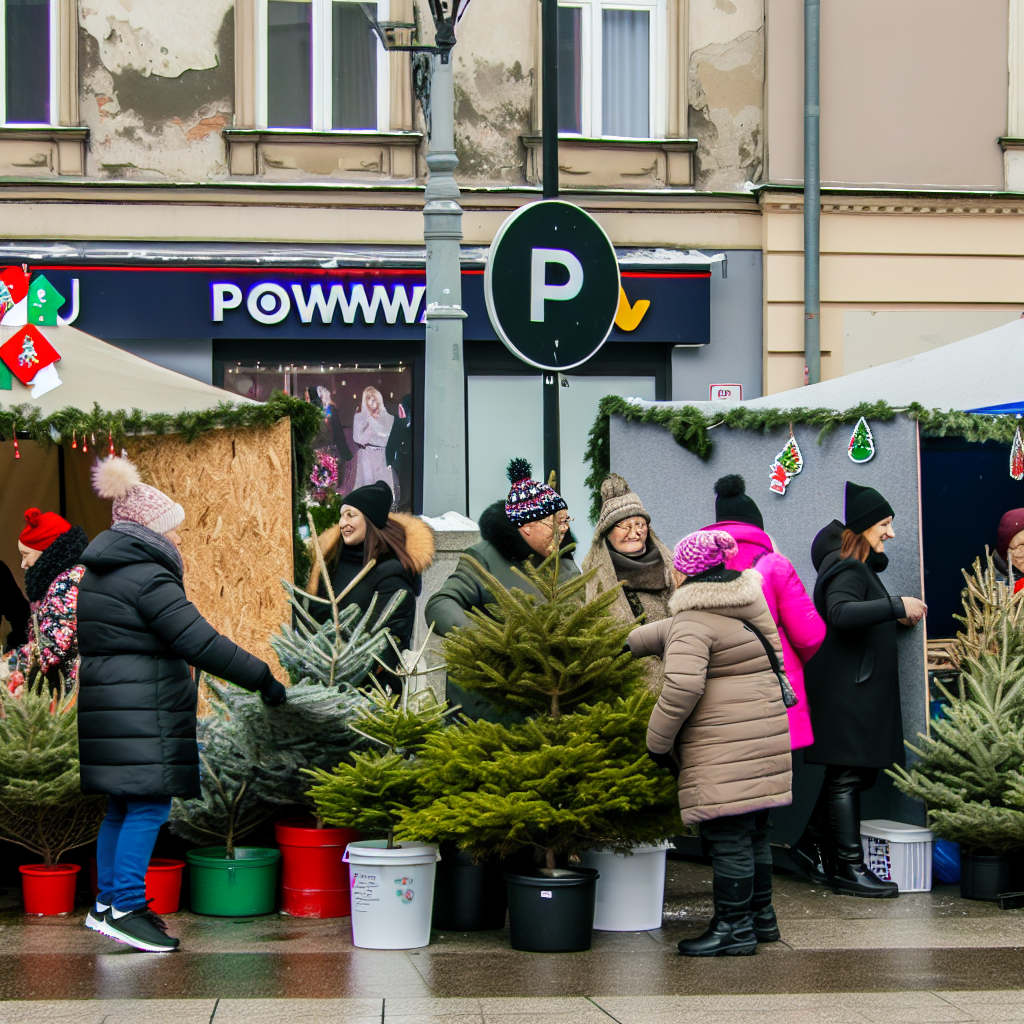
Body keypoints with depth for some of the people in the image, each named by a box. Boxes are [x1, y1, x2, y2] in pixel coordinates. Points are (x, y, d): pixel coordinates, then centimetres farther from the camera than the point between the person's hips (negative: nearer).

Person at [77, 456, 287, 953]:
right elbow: (201, 643, -19)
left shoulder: (97, 572, 16)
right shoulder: (147, 578, -14)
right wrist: (263, 679, -14)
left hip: (106, 704, 10)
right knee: (148, 806, -6)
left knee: (122, 808, 15)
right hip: (141, 715, -10)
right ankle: (125, 908, -7)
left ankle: (108, 902, 20)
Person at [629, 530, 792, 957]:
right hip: (766, 740, 9)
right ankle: (761, 917, 27)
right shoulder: (749, 605, 16)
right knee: (753, 834, 17)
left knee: (727, 839, -4)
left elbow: (682, 687, -24)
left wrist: (657, 741, -12)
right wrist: (628, 642, 37)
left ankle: (734, 929, 0)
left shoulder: (695, 620, -13)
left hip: (724, 753, -9)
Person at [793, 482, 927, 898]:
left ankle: (811, 845, 21)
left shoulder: (860, 566, 20)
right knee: (848, 776, -7)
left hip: (859, 688, 11)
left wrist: (895, 616, 11)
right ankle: (849, 867, -4)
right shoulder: (847, 569, -14)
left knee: (859, 772, 13)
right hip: (846, 689, -11)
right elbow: (841, 613, -31)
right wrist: (897, 606, -29)